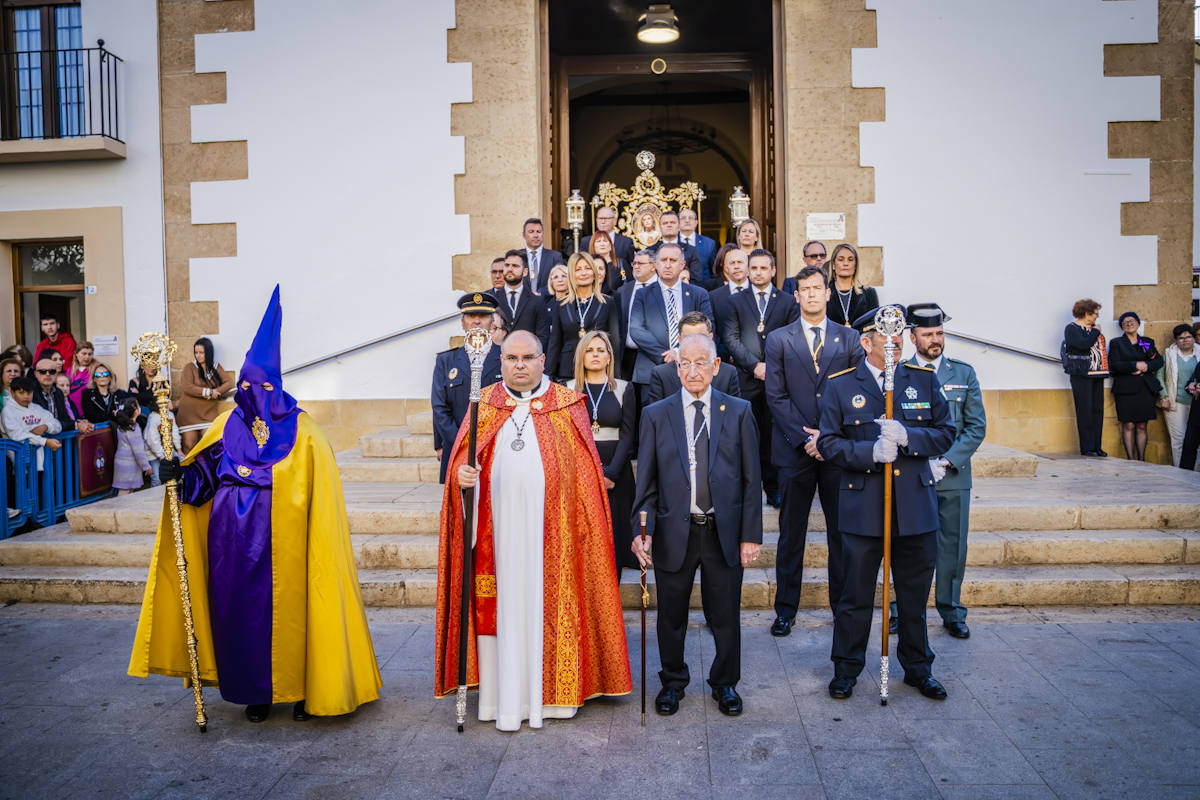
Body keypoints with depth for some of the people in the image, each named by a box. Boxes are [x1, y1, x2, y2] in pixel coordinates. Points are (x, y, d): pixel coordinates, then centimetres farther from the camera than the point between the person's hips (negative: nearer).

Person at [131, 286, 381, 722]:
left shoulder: (301, 431, -5)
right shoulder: (228, 425, 7)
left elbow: (320, 493, -7)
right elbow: (202, 477, 8)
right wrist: (177, 473, -11)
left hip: (283, 546, -3)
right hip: (235, 543, 3)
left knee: (288, 610, 3)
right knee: (242, 611, 9)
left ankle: (301, 689, 20)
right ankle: (255, 691, 25)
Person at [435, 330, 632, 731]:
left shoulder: (568, 406, 6)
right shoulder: (484, 406, 12)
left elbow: (585, 470, 5)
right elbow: (461, 456, 10)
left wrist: (583, 524, -3)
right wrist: (461, 473, -13)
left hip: (551, 530, -1)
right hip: (499, 527, 1)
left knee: (550, 603, 2)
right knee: (502, 604, 2)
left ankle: (552, 691, 14)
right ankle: (506, 695, 11)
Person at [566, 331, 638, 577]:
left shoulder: (624, 389, 8)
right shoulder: (569, 389, 9)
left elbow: (627, 435, 2)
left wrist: (611, 473, -11)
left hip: (616, 474, 0)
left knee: (614, 538, -2)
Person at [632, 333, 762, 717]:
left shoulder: (738, 411, 3)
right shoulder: (655, 415, 3)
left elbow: (751, 479, 2)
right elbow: (646, 482, 1)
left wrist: (751, 534, -3)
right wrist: (642, 530, -11)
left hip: (724, 532, 0)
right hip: (674, 532, 0)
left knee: (725, 615, 11)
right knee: (671, 616, 13)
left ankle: (725, 684, 33)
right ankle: (673, 682, 34)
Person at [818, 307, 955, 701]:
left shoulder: (925, 380, 6)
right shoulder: (841, 385, -1)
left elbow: (945, 433, 3)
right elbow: (829, 442, -3)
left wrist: (907, 436, -15)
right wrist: (870, 451, -20)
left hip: (915, 504, 2)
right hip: (863, 506, -2)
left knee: (915, 595, 14)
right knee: (855, 595, 7)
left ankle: (918, 668, 32)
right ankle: (846, 669, 24)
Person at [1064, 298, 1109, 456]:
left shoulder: (1093, 329, 18)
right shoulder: (1071, 328, -5)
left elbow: (1101, 348, 23)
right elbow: (1083, 344, -21)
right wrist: (1095, 332, -6)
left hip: (1097, 375, 7)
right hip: (1081, 376, -7)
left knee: (1097, 411, 6)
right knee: (1085, 411, -6)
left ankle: (1096, 446, 12)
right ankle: (1086, 447, 0)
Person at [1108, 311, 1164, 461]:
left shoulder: (1147, 342, 16)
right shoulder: (1116, 343, 5)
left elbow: (1159, 361, 8)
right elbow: (1114, 365, -6)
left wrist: (1145, 367, -10)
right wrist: (1135, 365, -13)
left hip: (1146, 388, 3)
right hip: (1125, 389, -3)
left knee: (1142, 426, 4)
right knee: (1129, 426, -6)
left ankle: (1142, 460, 8)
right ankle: (1131, 460, -2)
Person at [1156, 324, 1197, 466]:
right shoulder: (1169, 354, 6)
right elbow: (1160, 376, 6)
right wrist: (1164, 397, -2)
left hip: (1196, 402, 1)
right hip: (1175, 402, -1)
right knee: (1179, 440, -3)